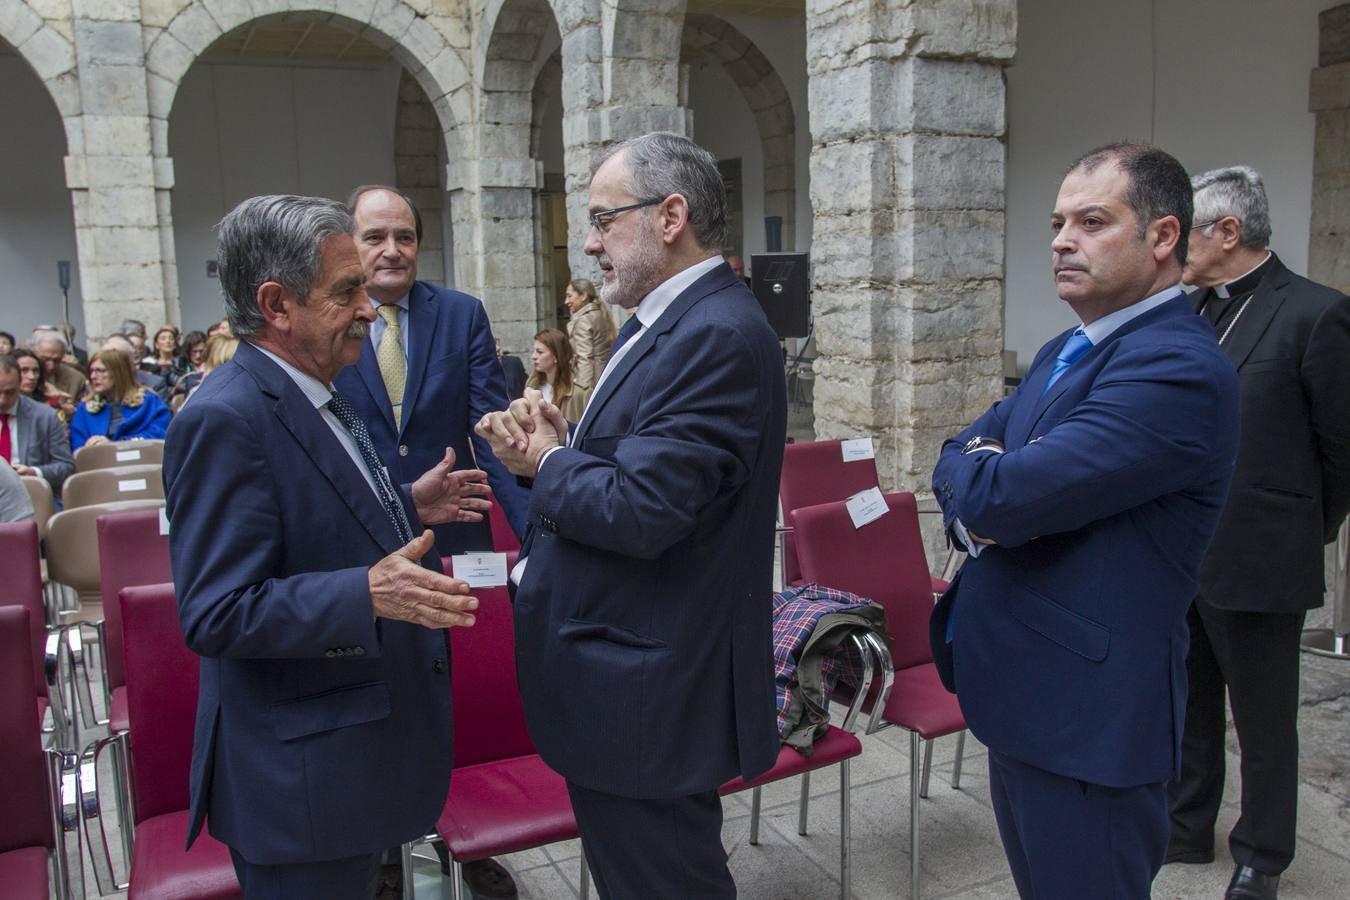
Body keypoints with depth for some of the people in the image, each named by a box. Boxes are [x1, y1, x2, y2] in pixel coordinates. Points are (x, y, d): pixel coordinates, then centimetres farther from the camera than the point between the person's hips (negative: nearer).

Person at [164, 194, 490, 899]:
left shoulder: (313, 396, 8)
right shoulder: (226, 421, -23)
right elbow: (216, 614, -26)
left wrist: (405, 507, 9)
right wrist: (366, 595, -35)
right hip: (300, 772, -9)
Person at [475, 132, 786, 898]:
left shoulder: (718, 335, -22)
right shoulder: (669, 320, 10)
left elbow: (640, 510, -28)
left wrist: (550, 464, -10)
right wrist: (559, 446, -5)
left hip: (650, 694, -10)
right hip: (632, 675, 10)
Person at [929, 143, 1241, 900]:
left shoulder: (1179, 369, -21)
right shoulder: (1065, 353, 11)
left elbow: (999, 498, -28)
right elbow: (961, 459, 9)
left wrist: (979, 475, -5)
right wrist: (987, 484, -13)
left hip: (1088, 718, -9)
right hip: (1022, 696, 9)